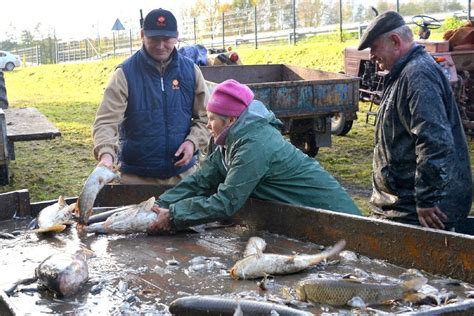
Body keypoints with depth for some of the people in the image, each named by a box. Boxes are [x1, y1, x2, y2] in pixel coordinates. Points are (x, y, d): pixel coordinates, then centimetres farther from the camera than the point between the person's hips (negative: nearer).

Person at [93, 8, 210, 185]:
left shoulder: (190, 70, 1)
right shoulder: (125, 74, -9)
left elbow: (205, 117, 7)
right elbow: (106, 122, -15)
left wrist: (193, 141, -12)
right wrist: (106, 154, -34)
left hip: (183, 173, 3)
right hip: (136, 177, -2)